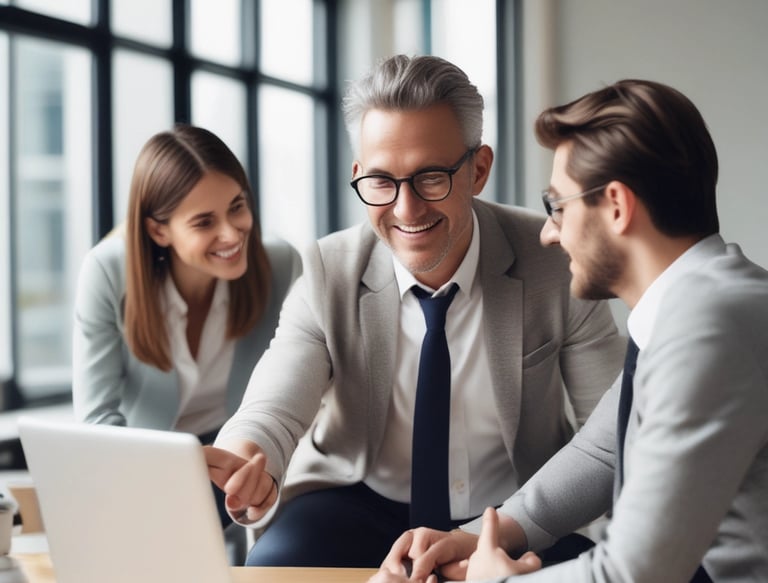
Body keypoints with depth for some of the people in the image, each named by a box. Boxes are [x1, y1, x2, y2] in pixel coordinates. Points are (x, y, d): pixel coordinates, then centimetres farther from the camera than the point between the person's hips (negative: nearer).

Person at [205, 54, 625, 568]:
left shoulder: (554, 262, -11)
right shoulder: (328, 275, -9)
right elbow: (273, 410, -16)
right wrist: (246, 464, -42)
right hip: (361, 508, 0)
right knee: (273, 563, -30)